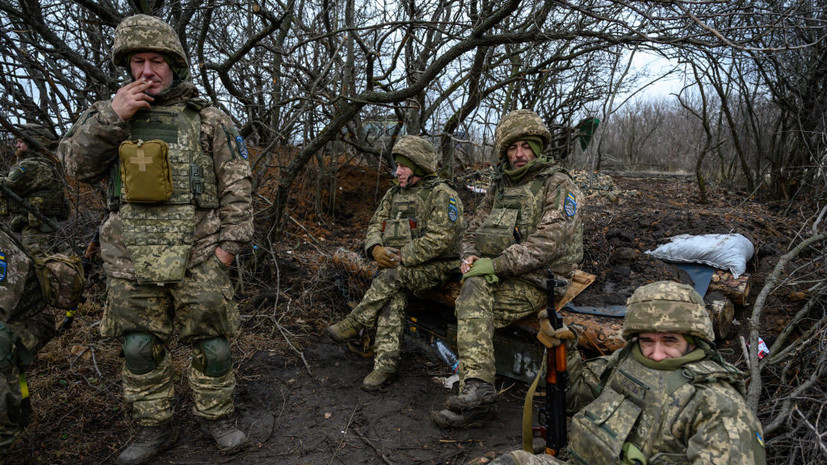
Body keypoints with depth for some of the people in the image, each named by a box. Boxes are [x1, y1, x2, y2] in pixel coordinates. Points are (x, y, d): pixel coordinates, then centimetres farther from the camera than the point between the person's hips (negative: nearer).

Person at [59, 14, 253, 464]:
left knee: (211, 343, 4)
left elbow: (236, 185, 0)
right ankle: (154, 427, 28)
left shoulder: (208, 120, 2)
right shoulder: (110, 114, 12)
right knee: (140, 348, 11)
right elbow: (78, 166, 2)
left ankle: (216, 417, 24)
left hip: (198, 255, -3)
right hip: (131, 257, 3)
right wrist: (110, 116, -9)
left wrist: (230, 241, -7)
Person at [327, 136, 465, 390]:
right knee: (394, 296, -24)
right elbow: (375, 225, 14)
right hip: (400, 265, 5)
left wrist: (402, 257, -21)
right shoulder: (394, 194, 16)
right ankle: (386, 363, -25)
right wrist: (376, 249, -10)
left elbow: (438, 239, -18)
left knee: (391, 277, -31)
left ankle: (354, 323, -18)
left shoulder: (442, 195, -8)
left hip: (434, 267, -5)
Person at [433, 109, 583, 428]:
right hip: (502, 276, 6)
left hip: (537, 282, -6)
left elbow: (547, 243, -18)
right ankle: (476, 390, -25)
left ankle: (476, 388, -27)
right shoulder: (501, 185, 18)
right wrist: (470, 257, -3)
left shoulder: (558, 186, -5)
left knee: (473, 295, -28)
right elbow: (475, 229, 20)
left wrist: (496, 265, -21)